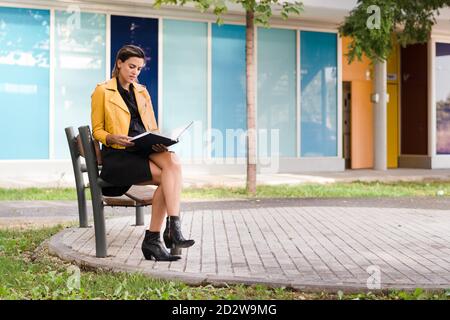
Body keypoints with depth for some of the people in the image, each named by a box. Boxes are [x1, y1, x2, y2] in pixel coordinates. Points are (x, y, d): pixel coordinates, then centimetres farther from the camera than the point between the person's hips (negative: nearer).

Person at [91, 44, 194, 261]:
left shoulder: (142, 92, 22)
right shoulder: (102, 91, 6)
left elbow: (153, 128, 20)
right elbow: (97, 131, 4)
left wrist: (159, 142, -4)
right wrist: (113, 138, -19)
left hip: (145, 150, 5)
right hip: (118, 156, -5)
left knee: (172, 161, -30)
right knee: (167, 177, -29)